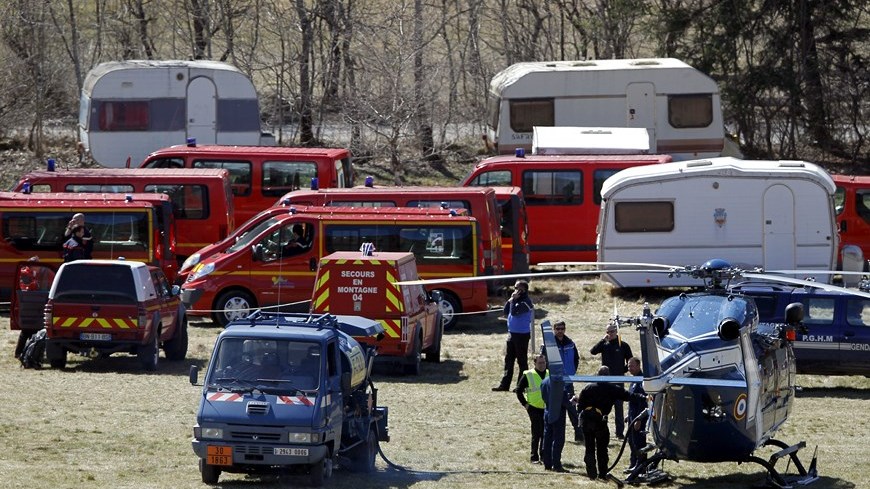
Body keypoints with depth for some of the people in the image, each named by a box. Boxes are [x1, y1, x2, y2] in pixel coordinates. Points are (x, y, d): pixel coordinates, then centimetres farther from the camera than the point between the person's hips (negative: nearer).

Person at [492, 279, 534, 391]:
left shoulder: (525, 302, -15)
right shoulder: (517, 300, 13)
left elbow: (514, 311, -26)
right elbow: (506, 312, 14)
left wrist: (513, 299, -16)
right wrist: (510, 300, 2)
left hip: (522, 334, -9)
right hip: (512, 333, 9)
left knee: (522, 360, -2)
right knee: (508, 359, 10)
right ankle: (504, 384, 14)